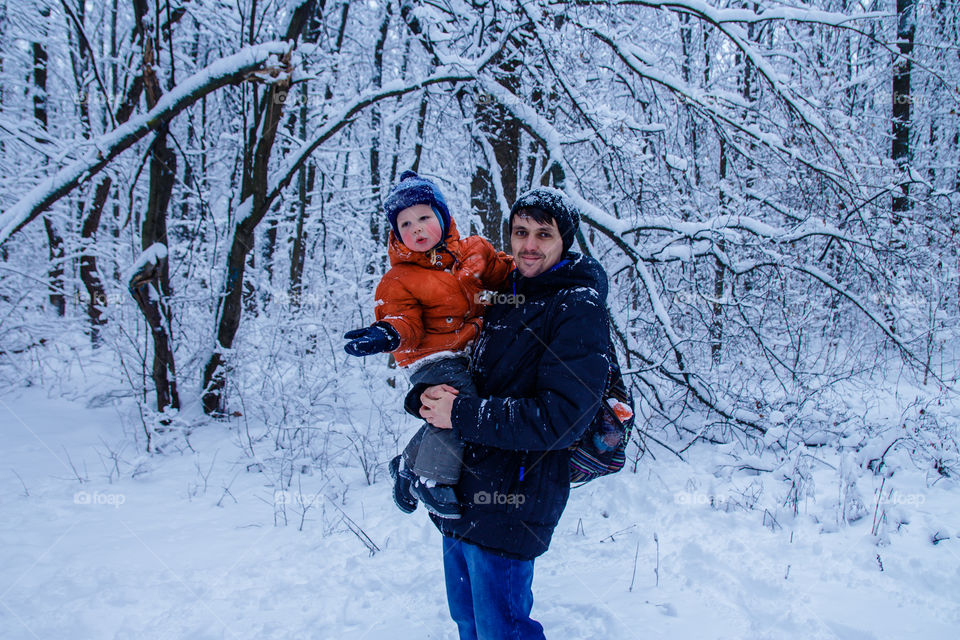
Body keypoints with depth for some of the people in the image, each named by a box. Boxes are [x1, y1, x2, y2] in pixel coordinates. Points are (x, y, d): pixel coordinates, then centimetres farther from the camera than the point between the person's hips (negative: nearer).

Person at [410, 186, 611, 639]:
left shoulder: (578, 307, -10)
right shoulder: (499, 297, 12)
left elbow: (560, 419, -20)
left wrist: (462, 414, -18)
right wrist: (424, 398, -6)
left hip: (509, 507, -7)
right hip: (458, 497, 7)